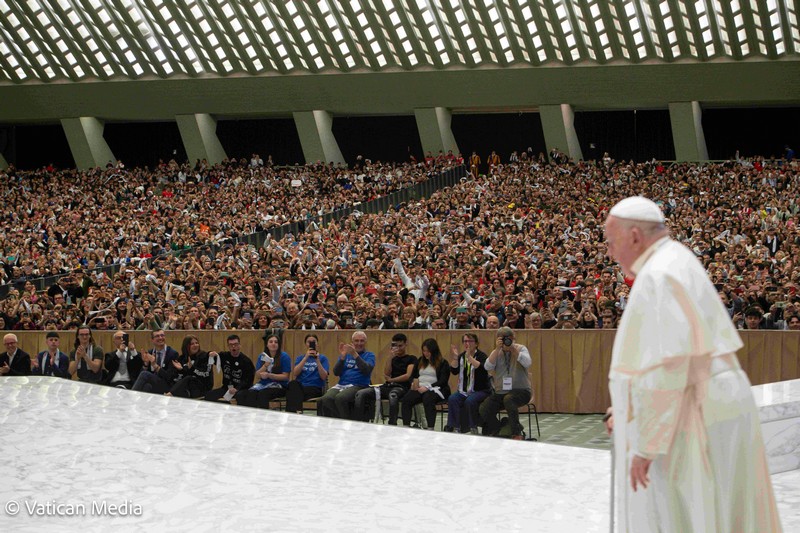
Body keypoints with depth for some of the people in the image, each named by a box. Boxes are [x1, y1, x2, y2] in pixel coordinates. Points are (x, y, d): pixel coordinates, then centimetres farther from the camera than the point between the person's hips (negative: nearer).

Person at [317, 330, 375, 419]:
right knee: (326, 399, -28)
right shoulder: (346, 354, 22)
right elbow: (336, 372, 10)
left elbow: (367, 370, -10)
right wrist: (342, 357, -5)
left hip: (358, 386, -4)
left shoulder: (369, 355, 11)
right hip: (341, 385, 4)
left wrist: (355, 355, -18)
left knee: (340, 398, -35)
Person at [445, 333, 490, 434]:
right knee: (452, 399, -23)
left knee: (470, 401, -33)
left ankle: (473, 428, -21)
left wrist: (469, 357, -33)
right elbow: (454, 371, 0)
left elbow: (482, 368, -24)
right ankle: (454, 427, -24)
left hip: (481, 390, -5)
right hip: (464, 391, 5)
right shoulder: (461, 356, 13)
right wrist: (455, 358, -15)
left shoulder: (481, 356, -3)